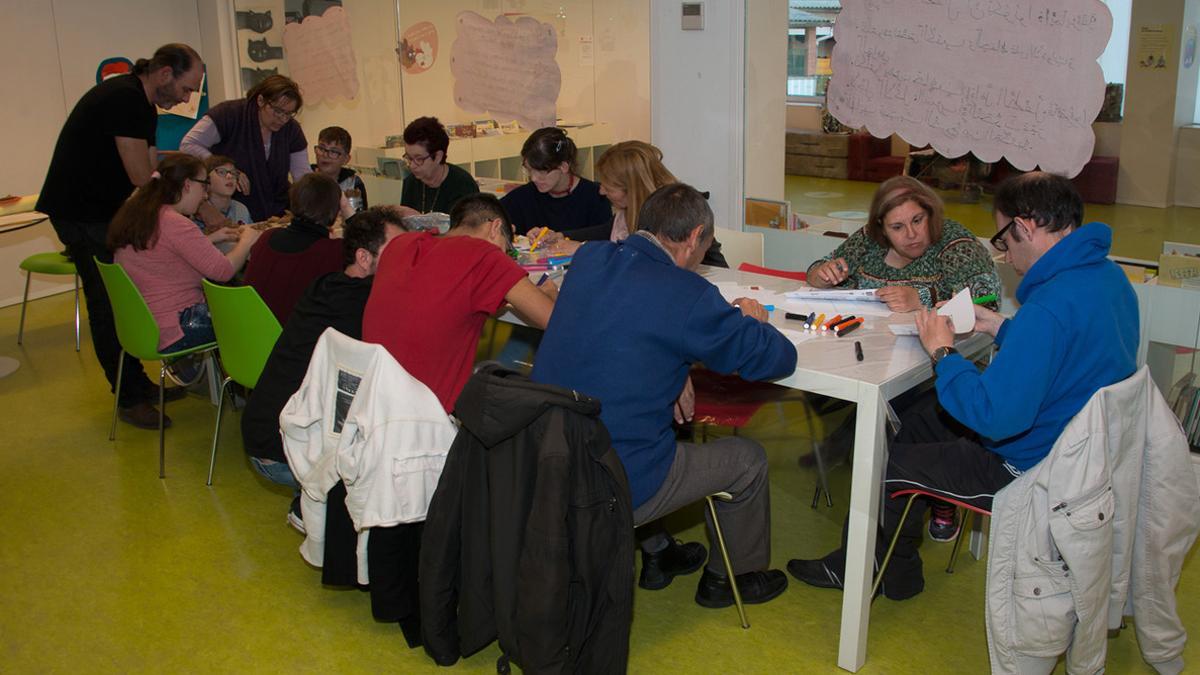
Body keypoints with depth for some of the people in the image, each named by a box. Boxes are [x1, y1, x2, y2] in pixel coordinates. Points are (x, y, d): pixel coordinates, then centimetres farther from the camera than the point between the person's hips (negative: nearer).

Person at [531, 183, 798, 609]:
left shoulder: (588, 259, 2)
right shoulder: (683, 293, -19)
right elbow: (778, 358, -11)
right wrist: (751, 319, 10)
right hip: (614, 490, -7)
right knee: (748, 459, 15)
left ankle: (655, 553, 45)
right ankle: (729, 578, 38)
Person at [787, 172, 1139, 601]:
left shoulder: (1051, 306, -32)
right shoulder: (1107, 275, 1)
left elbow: (995, 416, -32)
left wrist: (942, 351, -18)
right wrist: (1000, 328, 8)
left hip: (1029, 469, -10)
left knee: (887, 466, 2)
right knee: (920, 417, 23)